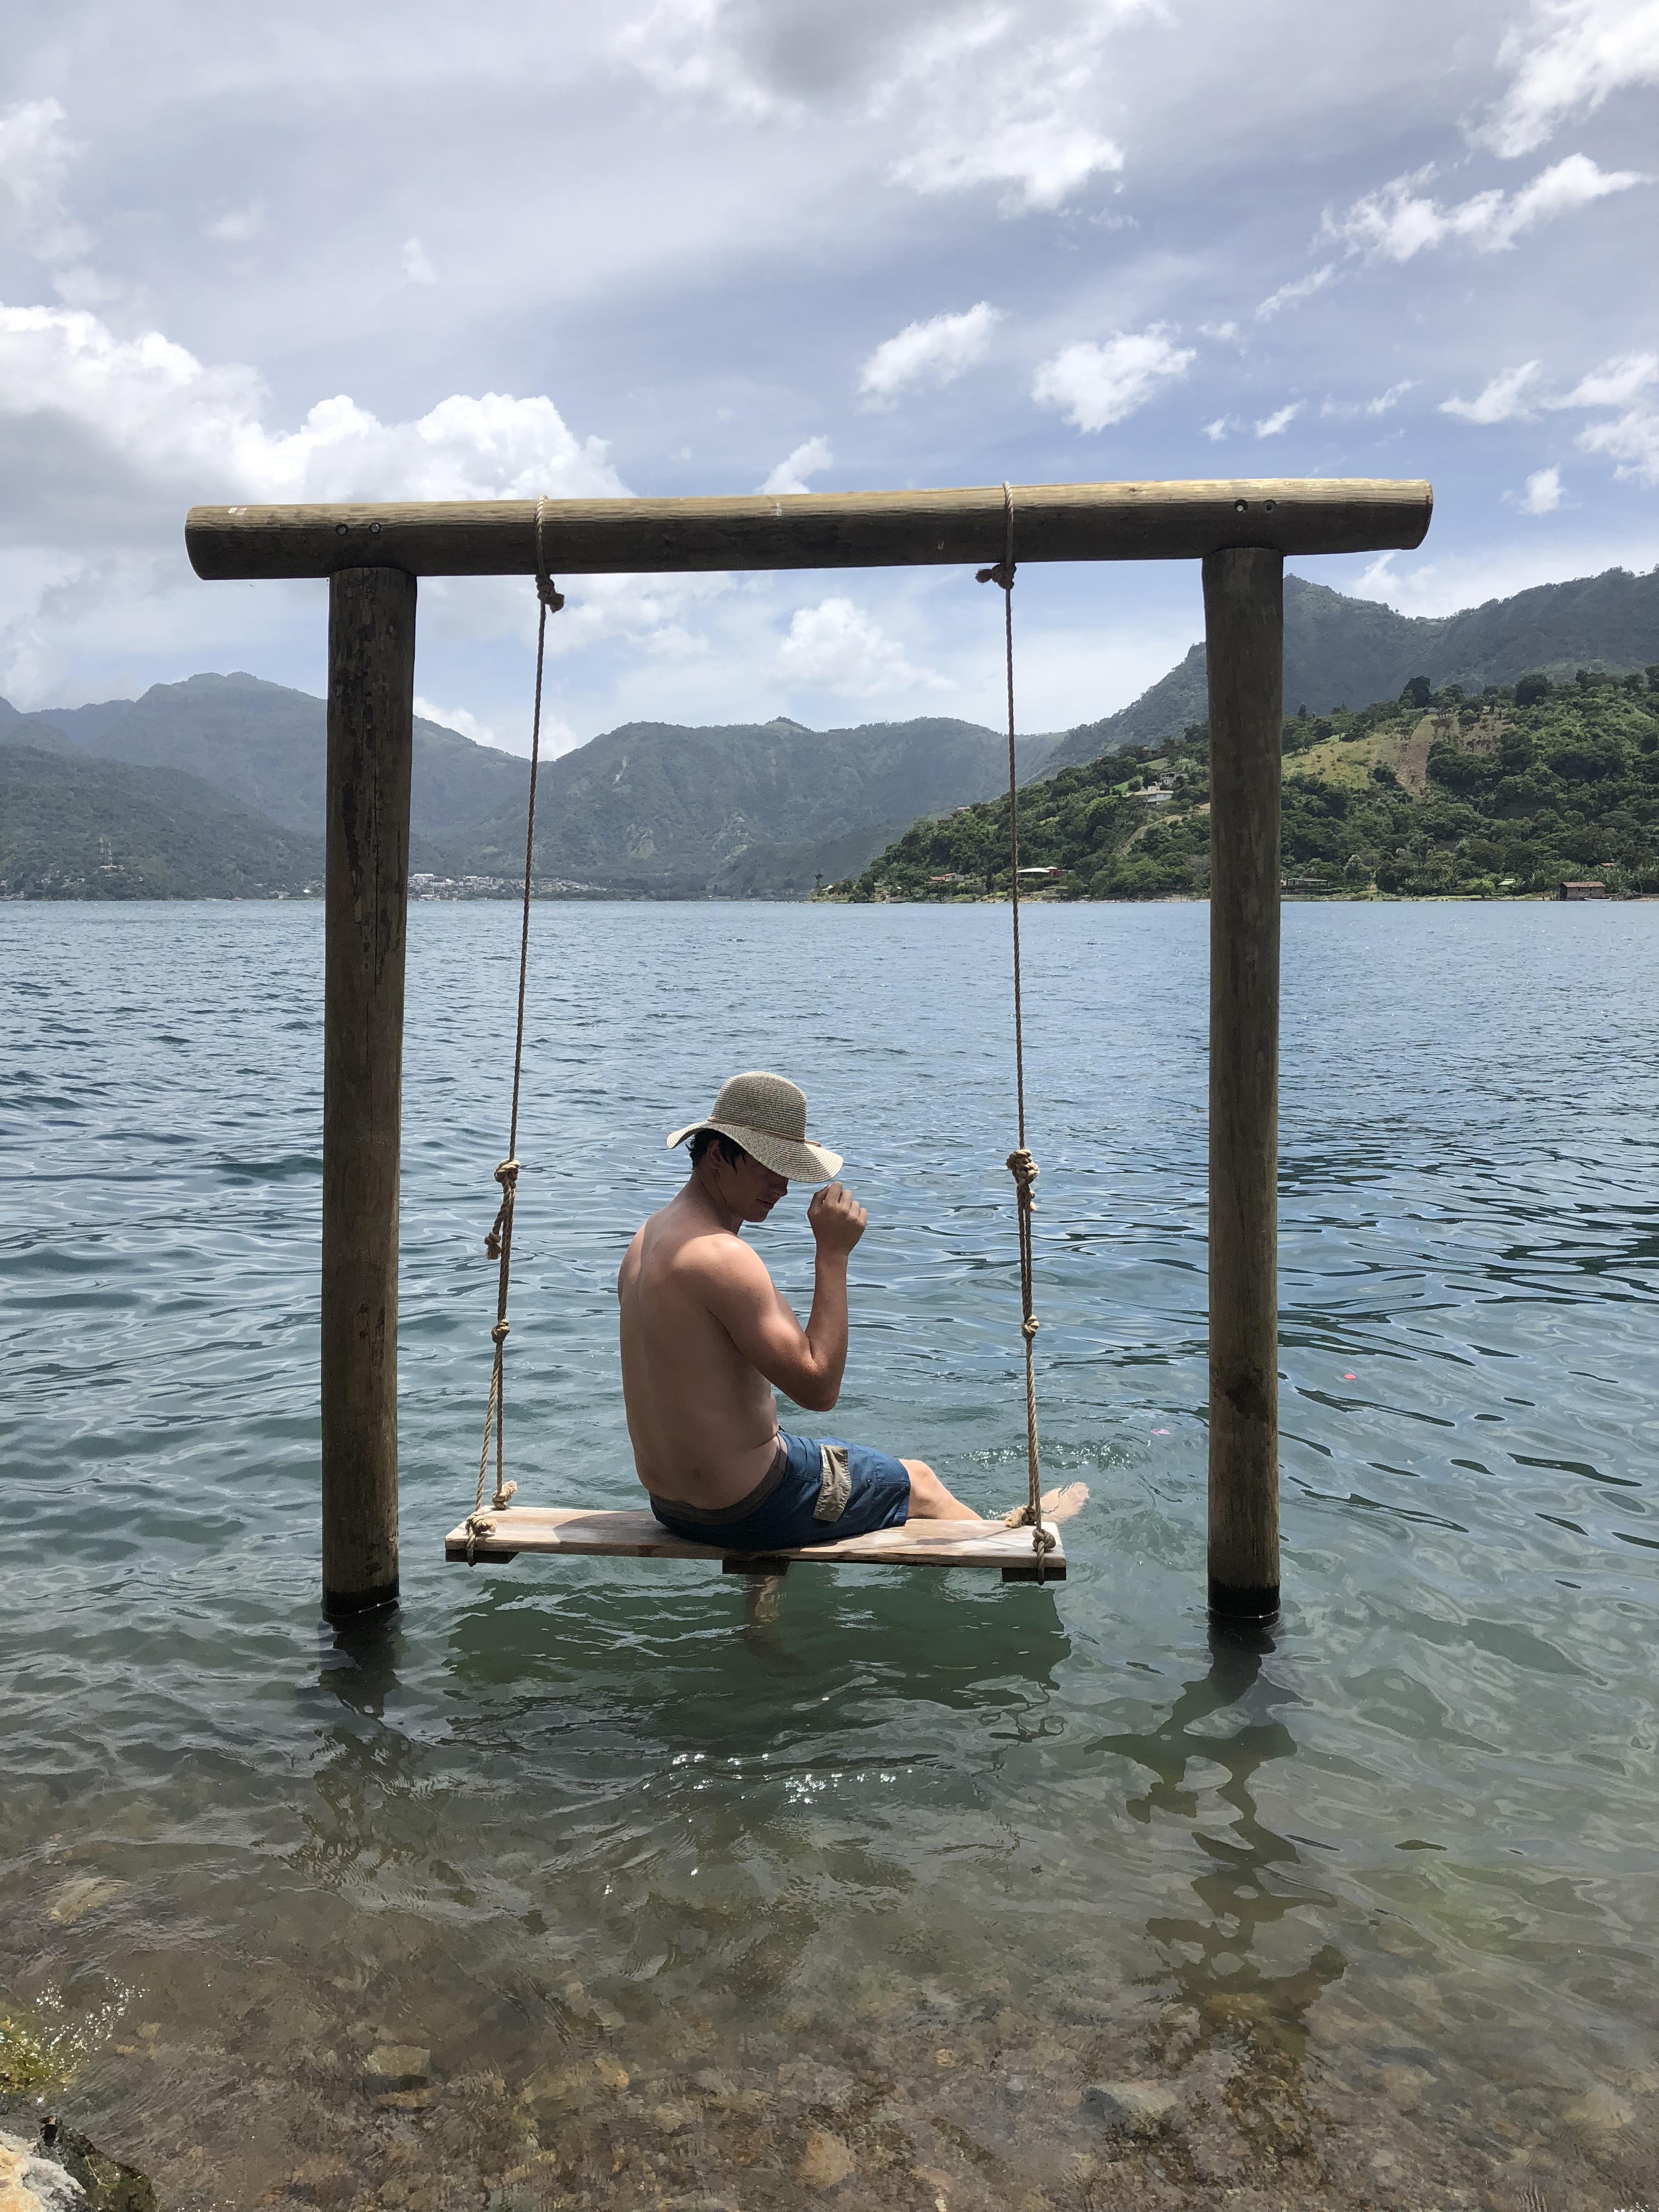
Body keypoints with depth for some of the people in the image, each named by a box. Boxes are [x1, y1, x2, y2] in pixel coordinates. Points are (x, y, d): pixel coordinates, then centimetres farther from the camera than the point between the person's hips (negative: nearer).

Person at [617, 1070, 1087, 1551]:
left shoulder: (649, 1236, 4)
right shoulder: (724, 1257, -28)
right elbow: (819, 1388, -27)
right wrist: (833, 1254, -24)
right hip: (744, 1511, -9)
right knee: (919, 1482, 17)